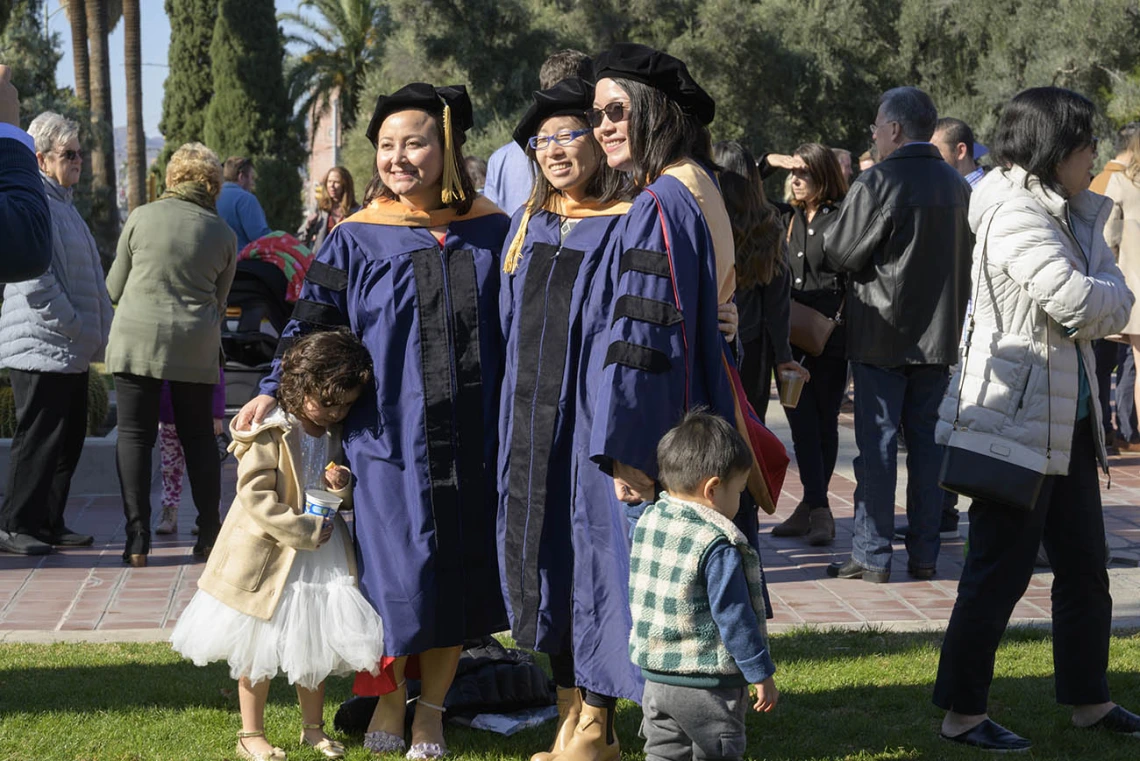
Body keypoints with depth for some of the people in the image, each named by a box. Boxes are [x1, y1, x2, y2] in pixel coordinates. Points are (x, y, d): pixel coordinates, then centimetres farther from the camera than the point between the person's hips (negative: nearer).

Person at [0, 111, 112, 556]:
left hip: (71, 351, 10)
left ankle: (49, 524, 19)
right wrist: (76, 329, -18)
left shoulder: (63, 202, 18)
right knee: (38, 438, -6)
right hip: (41, 347, -10)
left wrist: (94, 335, 17)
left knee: (69, 439, 12)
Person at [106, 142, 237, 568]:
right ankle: (209, 537, 15)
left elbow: (115, 287, 7)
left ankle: (137, 541, -2)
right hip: (196, 346, 2)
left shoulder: (142, 217, 0)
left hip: (136, 340, -2)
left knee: (134, 435, 3)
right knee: (198, 436, 13)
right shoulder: (222, 234, 4)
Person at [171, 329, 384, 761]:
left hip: (320, 556, 6)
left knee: (315, 645, 15)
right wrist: (305, 531, -22)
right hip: (268, 559, -6)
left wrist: (345, 490, -10)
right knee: (257, 650, 6)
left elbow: (348, 500, 14)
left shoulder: (338, 435, 4)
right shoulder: (269, 433, -17)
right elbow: (256, 497, -21)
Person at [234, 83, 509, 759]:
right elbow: (314, 320, 3)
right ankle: (390, 698, 21)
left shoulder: (490, 232, 4)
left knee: (457, 571, 6)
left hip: (471, 440, 2)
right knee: (398, 569, -1)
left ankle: (432, 705, 22)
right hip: (389, 436, -2)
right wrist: (274, 390, -7)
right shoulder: (359, 239, 0)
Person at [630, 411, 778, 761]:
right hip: (709, 686, -7)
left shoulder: (647, 522, 1)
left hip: (655, 677, 7)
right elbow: (734, 617, -17)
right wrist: (761, 673, -9)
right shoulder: (719, 548, -21)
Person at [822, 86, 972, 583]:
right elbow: (967, 260, 14)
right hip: (939, 334, 6)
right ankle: (924, 554, 12)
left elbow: (838, 254, -12)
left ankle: (872, 555, 1)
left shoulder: (877, 183, -14)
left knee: (876, 443, -1)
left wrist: (830, 233, 9)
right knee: (927, 440, 9)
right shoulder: (957, 185, 7)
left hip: (882, 336, -6)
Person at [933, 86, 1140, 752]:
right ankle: (963, 711, 6)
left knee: (1085, 565, 16)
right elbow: (1079, 303, -26)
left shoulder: (1068, 214, 14)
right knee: (1000, 570, -3)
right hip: (1016, 417, -10)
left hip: (1065, 420, 10)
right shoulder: (1016, 216, -18)